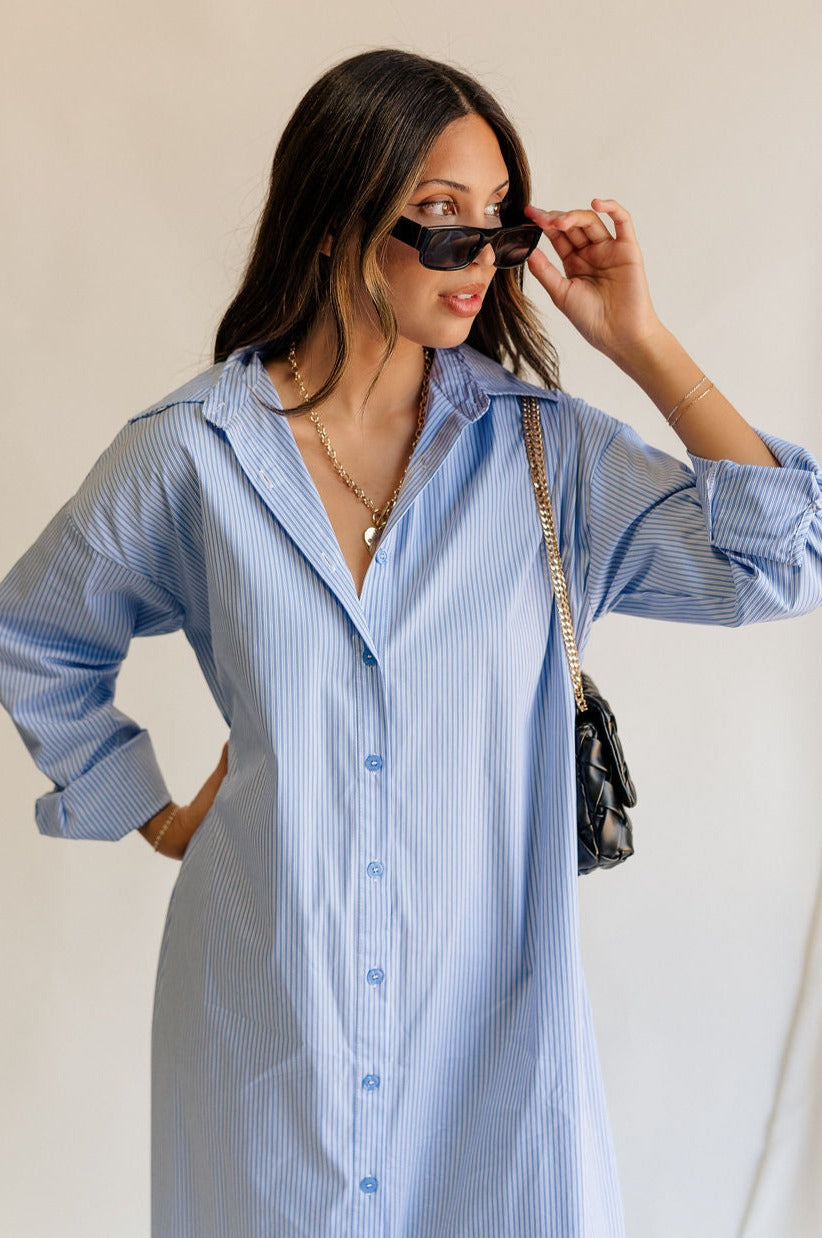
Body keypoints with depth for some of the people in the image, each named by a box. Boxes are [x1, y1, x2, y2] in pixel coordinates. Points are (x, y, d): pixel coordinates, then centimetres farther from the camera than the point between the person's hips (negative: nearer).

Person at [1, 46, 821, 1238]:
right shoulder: (188, 452, -5)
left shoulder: (546, 450, -4)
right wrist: (157, 818, 6)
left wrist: (643, 344, -12)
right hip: (270, 999, 0)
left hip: (494, 1009, 1)